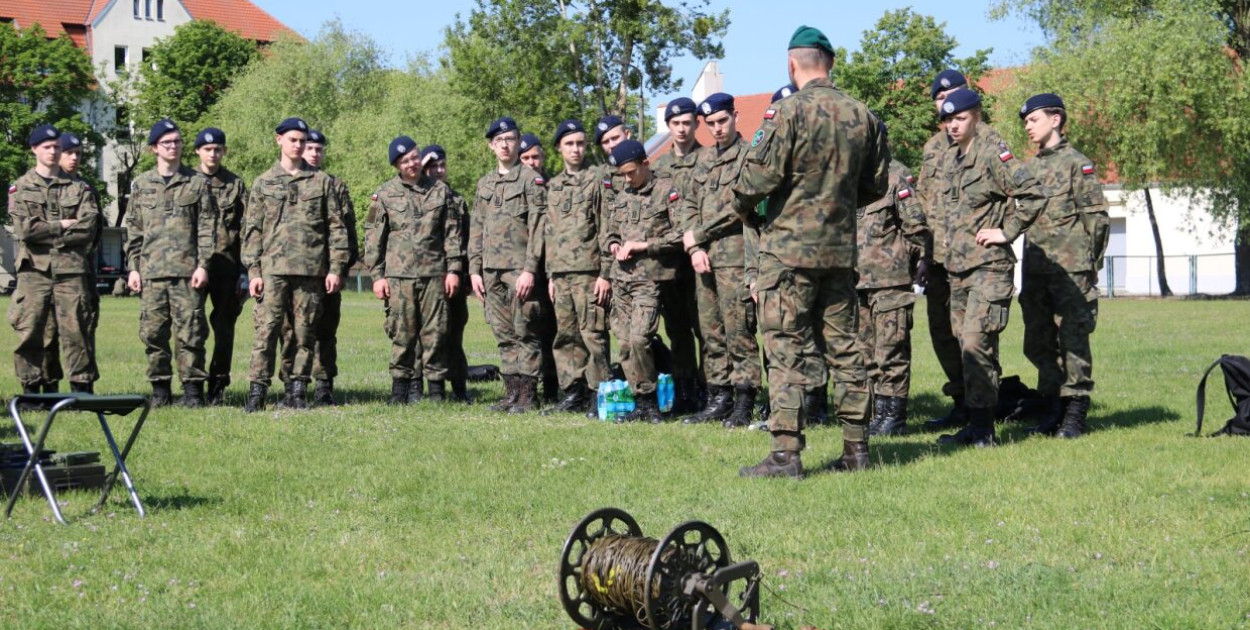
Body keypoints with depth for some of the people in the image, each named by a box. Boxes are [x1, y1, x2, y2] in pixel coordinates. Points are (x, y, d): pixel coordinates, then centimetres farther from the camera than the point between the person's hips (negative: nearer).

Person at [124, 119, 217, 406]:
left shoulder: (197, 183, 7)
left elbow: (207, 228, 3)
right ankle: (160, 388, 10)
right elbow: (133, 230, 14)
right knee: (153, 332, 2)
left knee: (190, 331, -4)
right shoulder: (141, 185, 13)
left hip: (187, 270, -2)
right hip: (151, 271, 2)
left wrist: (203, 265, -6)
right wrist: (133, 268, 6)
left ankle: (193, 387, 3)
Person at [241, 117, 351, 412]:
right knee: (267, 329, -7)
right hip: (273, 268, -1)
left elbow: (336, 226, 8)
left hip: (311, 269, 1)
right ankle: (257, 392, -6)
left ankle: (297, 391, 10)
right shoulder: (263, 183, 10)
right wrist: (253, 271, -2)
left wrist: (336, 268, 0)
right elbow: (252, 230, 8)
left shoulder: (322, 182, 10)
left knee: (305, 332, 3)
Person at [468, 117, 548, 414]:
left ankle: (528, 395, -2)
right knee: (504, 334, 8)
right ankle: (512, 392, 13)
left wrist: (530, 269, -16)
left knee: (526, 333, -4)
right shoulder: (484, 184, 17)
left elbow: (538, 227, -9)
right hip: (492, 270, 6)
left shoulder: (531, 180, -2)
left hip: (520, 269, -6)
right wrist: (474, 269, 9)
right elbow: (476, 229, 18)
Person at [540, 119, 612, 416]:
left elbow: (606, 230, -6)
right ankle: (574, 392, 14)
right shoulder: (553, 187, 18)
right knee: (565, 337, 8)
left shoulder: (597, 181, -1)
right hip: (561, 274, 6)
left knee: (593, 335, -8)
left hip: (589, 272, -6)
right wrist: (550, 274, 15)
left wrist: (605, 274, -12)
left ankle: (598, 394, -4)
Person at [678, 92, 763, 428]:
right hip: (704, 259, 7)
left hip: (734, 258, -7)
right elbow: (689, 205, 17)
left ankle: (743, 404, -3)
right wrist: (693, 248, 2)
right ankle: (718, 398, 15)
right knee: (711, 334, 9)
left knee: (739, 334, -7)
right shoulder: (704, 159, 18)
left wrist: (696, 234, -6)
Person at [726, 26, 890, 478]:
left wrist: (738, 203, 5)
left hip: (789, 246, -5)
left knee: (787, 351, -4)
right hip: (840, 248, 6)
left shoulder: (789, 111, -12)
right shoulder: (863, 116, 6)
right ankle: (856, 448, 15)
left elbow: (759, 176, -15)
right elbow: (876, 185, 11)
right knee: (843, 347, 12)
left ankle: (785, 453, -7)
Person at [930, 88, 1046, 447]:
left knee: (976, 343, -14)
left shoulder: (993, 154, -9)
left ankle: (982, 427, -9)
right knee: (967, 346, 9)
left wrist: (1006, 232, -13)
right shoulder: (949, 162, 15)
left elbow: (1032, 194, -18)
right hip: (957, 267, 8)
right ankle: (977, 425, 14)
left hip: (989, 266, -8)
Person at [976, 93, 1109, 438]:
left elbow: (1097, 218, -5)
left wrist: (1089, 265, -6)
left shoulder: (1077, 164, -3)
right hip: (1035, 268, 7)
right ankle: (1053, 408, 18)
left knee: (1073, 341, -3)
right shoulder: (1030, 167, 16)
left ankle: (1074, 414, 2)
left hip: (1070, 268, -7)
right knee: (1038, 343, 8)